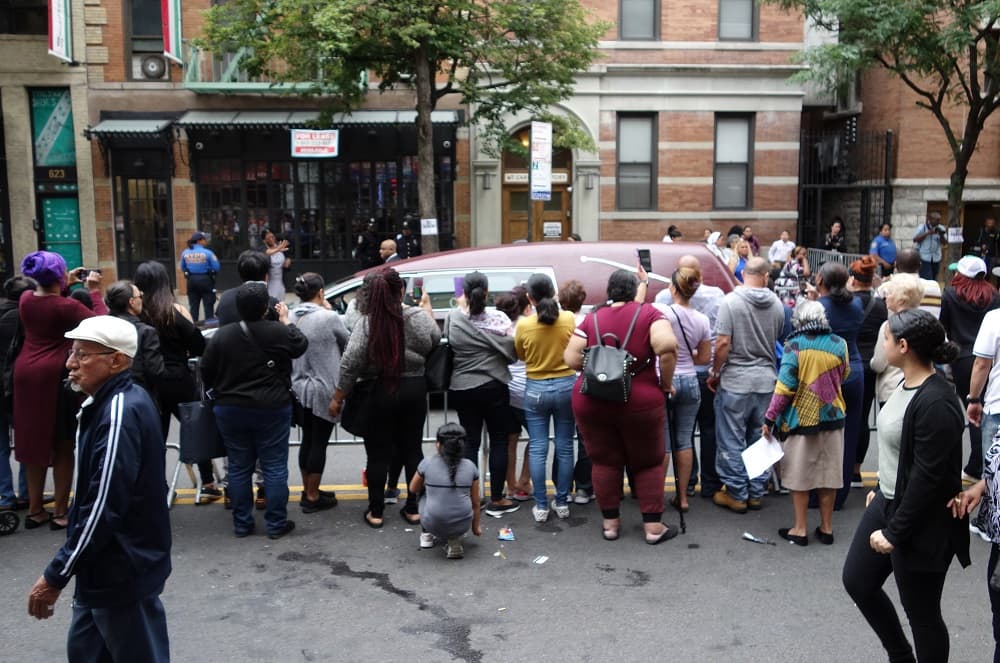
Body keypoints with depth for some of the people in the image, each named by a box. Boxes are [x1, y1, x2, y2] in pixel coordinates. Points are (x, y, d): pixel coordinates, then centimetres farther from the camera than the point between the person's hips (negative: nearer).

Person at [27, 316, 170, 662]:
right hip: (104, 568, 10)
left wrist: (56, 576, -20)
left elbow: (103, 508, -27)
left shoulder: (120, 414, -25)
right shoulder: (117, 401, 7)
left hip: (122, 574, -10)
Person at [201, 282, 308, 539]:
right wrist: (286, 321, 18)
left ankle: (242, 524, 18)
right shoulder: (279, 332, -12)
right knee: (275, 467, 6)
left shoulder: (221, 336, -3)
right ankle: (276, 524, 10)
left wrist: (217, 394, 19)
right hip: (272, 409, -3)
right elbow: (301, 345, 7)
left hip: (230, 410, 3)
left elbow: (206, 371, 3)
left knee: (239, 467, 12)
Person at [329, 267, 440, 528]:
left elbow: (350, 365, -14)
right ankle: (413, 508, 19)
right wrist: (427, 308, 25)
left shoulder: (367, 322, -13)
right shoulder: (419, 317, -7)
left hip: (378, 393, -2)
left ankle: (376, 512, 15)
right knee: (412, 449, 13)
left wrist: (337, 399, -5)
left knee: (378, 454, 7)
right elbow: (435, 339, 13)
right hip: (414, 390, 2)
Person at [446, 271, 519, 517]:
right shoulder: (498, 318, -11)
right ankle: (496, 500, 10)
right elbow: (512, 352, -11)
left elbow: (448, 346, -1)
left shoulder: (453, 318, -6)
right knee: (498, 442, 7)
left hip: (461, 389, 3)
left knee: (470, 442, 11)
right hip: (493, 388, -2)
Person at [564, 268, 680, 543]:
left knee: (604, 462, 14)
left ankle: (610, 523, 21)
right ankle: (653, 526, 15)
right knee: (648, 463, 12)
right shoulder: (649, 313, -4)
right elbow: (667, 346, -20)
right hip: (640, 401, -2)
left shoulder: (591, 319, 3)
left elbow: (572, 359, -2)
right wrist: (666, 382, -8)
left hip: (591, 400, 2)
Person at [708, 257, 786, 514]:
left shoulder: (731, 301, -12)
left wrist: (715, 373, -4)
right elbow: (778, 341, 13)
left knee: (732, 440, 6)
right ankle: (756, 493, 21)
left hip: (736, 380, -4)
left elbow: (723, 343, -16)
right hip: (766, 379, 5)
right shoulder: (776, 304, 2)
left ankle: (736, 494, 12)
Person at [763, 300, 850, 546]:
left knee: (800, 475, 7)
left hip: (801, 420, -3)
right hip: (832, 417, 3)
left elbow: (784, 387, -16)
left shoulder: (794, 346, -13)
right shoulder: (839, 344, -3)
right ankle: (826, 528, 20)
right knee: (828, 473, 12)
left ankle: (800, 530, 13)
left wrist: (770, 419, -9)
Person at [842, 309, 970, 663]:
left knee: (921, 612, 7)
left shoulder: (936, 403, -26)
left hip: (919, 522, -10)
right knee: (857, 580, 19)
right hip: (888, 502, 10)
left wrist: (894, 532, -19)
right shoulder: (908, 385, 3)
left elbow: (928, 477, -25)